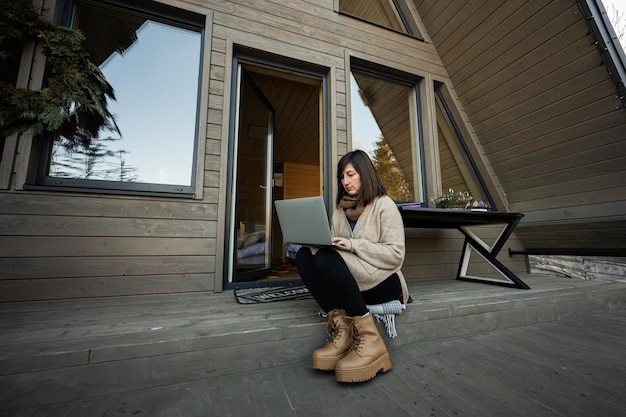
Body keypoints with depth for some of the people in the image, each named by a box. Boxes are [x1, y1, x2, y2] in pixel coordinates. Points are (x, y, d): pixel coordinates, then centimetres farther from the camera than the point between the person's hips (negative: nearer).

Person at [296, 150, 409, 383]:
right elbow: (333, 248, 9)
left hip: (382, 282, -5)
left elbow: (396, 255, -12)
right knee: (304, 256, -18)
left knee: (326, 260, -30)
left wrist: (354, 245, -22)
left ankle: (370, 340, -24)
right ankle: (341, 328, -21)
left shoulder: (384, 205, -3)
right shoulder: (340, 210, 13)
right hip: (349, 283, 6)